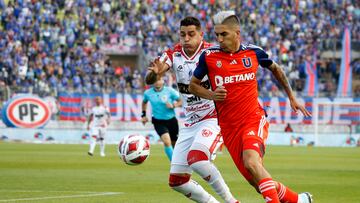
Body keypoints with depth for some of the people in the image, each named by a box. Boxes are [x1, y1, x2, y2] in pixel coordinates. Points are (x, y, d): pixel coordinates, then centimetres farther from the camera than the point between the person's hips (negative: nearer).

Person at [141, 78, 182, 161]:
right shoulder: (148, 93, -3)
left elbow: (181, 102, -4)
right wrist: (143, 115, 13)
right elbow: (144, 102, 20)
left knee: (175, 144, 14)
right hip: (158, 122, -1)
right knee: (167, 142, -23)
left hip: (171, 120, 1)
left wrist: (173, 106, -22)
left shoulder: (170, 91, -9)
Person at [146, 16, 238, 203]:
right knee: (176, 181, 4)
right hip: (190, 123, 6)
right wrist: (154, 73, -34)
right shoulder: (174, 55, 0)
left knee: (196, 159, -32)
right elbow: (149, 80, -11)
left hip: (213, 118, -6)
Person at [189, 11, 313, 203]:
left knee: (251, 162, -32)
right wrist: (211, 94, -11)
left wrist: (292, 98, 24)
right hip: (229, 128, 2)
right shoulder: (209, 56, -2)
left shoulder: (254, 52, 0)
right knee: (257, 182, 0)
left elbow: (275, 69, 20)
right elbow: (192, 85, 9)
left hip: (254, 120, -2)